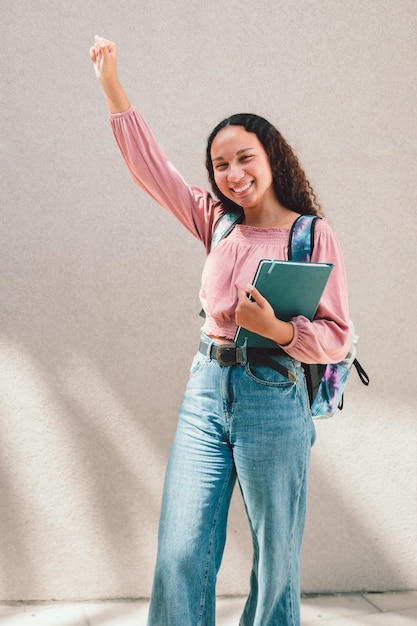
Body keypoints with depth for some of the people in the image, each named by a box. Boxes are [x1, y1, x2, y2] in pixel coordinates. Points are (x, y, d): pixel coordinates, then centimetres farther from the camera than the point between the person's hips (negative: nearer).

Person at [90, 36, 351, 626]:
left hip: (273, 399, -4)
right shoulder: (218, 222, 10)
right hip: (207, 391, 4)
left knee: (275, 559, 7)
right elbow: (151, 167, 12)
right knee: (180, 555, 1)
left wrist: (277, 328, -23)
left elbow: (337, 336, -5)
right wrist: (111, 85, 11)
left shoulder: (314, 235, -3)